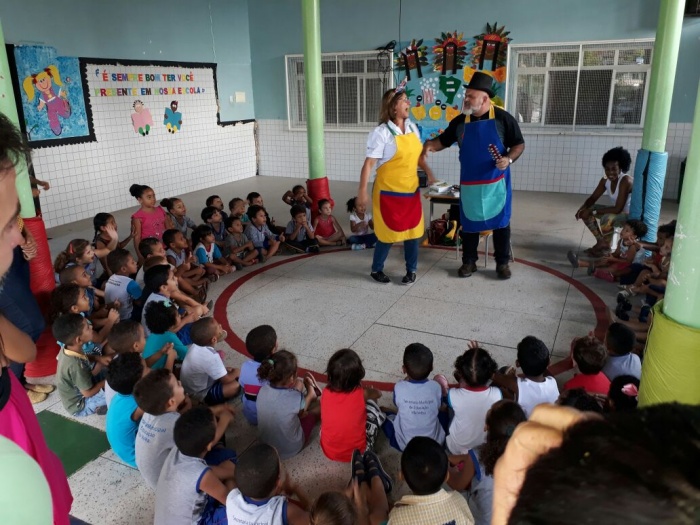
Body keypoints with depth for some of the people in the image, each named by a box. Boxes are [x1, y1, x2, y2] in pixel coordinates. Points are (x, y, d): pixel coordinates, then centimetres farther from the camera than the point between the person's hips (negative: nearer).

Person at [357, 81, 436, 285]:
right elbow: (369, 163, -17)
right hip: (388, 193, -6)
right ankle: (376, 269, 25)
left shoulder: (412, 127, 6)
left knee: (413, 230, 10)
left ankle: (411, 270, 27)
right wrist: (362, 191, -21)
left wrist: (429, 173, 7)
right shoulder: (382, 132, -15)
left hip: (411, 191, 6)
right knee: (388, 232, 4)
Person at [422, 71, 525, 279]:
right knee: (469, 223, 9)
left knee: (500, 222, 6)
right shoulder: (459, 121, 3)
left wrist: (509, 159, -19)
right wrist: (430, 144, -11)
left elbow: (519, 144, 0)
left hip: (496, 182, -2)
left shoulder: (503, 118, -6)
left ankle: (502, 263, 20)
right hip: (470, 184, 3)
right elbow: (443, 141, 11)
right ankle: (469, 261, 24)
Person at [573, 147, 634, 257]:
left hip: (630, 215, -8)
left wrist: (593, 212, -29)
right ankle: (601, 241, 6)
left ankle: (606, 248, -10)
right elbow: (593, 198, 1)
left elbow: (618, 209, -32)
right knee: (586, 212, -4)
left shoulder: (626, 181, -28)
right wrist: (583, 208, -21)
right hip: (615, 211, 8)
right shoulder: (605, 180, -6)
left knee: (607, 219, -37)